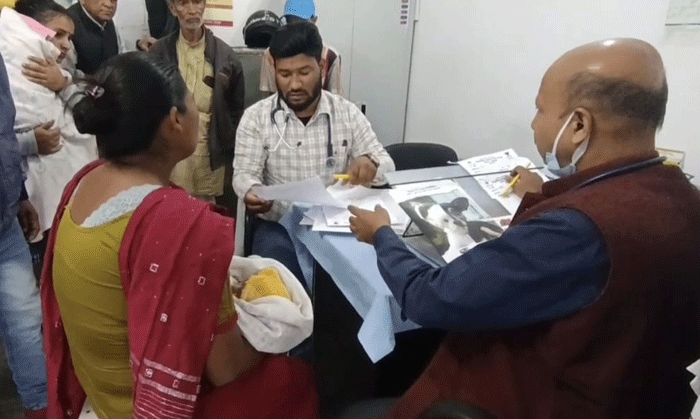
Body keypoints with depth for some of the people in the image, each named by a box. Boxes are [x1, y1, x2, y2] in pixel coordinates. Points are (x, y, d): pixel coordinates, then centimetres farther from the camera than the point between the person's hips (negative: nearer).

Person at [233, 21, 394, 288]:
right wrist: (251, 191, -28)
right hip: (279, 226, -1)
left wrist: (371, 163, -24)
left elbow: (387, 166, 2)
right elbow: (244, 173, -2)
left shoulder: (348, 113, 2)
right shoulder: (256, 117, -1)